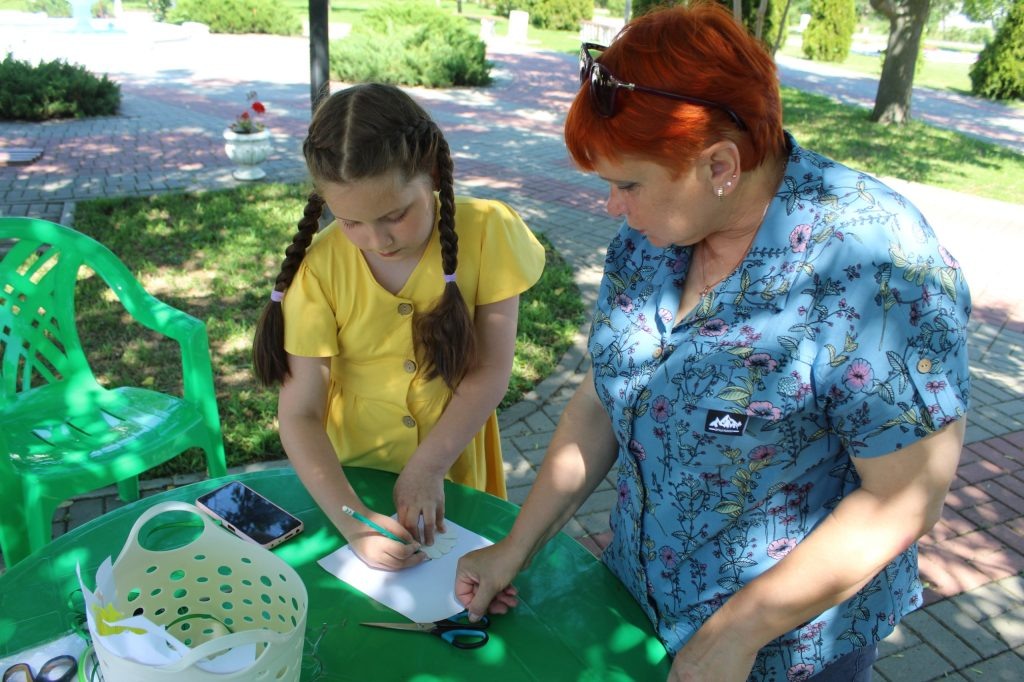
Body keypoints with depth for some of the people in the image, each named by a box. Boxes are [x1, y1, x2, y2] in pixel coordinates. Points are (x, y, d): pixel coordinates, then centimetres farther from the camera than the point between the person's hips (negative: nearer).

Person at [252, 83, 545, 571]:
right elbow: (299, 415, -17)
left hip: (454, 480, 0)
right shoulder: (320, 267, -18)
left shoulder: (485, 232, -17)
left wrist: (429, 466, -20)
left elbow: (491, 371, -14)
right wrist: (354, 522, -28)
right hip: (351, 481, 0)